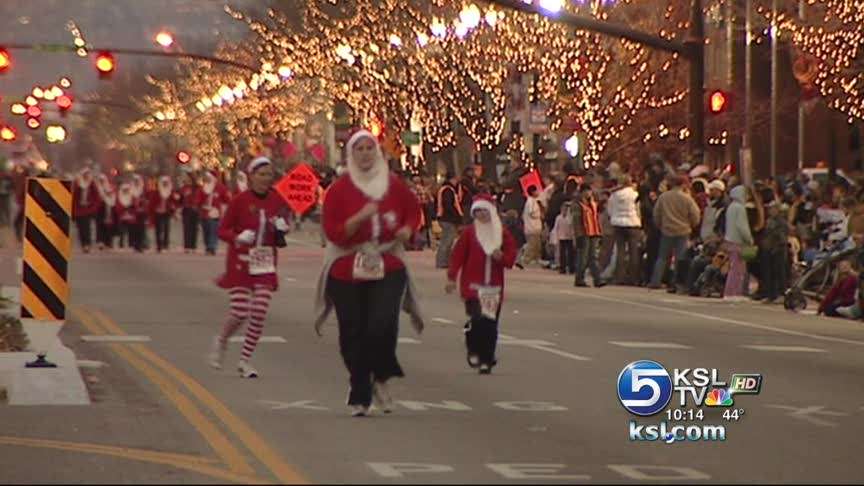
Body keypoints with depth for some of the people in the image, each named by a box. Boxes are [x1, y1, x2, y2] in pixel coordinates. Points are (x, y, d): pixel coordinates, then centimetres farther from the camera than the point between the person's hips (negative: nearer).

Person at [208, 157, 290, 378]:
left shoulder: (277, 200, 2)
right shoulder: (240, 200, -8)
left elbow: (283, 226, 17)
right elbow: (222, 230, -3)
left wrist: (282, 228, -6)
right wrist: (238, 237, -22)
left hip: (265, 263, 3)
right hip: (241, 262, -3)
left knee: (259, 314, -4)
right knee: (240, 313, -9)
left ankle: (245, 360, 9)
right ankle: (221, 341, 24)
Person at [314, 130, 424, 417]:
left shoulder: (394, 185, 5)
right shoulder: (339, 189, -3)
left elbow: (414, 210, 23)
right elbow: (333, 233, -9)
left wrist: (408, 229, 2)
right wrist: (361, 217, -22)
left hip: (388, 269, 1)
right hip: (346, 272, -1)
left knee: (383, 325, -18)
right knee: (353, 335, 2)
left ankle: (380, 379, 8)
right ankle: (359, 398, 15)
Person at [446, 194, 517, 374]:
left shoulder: (502, 233, 7)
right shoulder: (469, 233, 0)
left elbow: (511, 256, 9)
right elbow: (458, 255, -2)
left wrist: (502, 257, -13)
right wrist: (452, 278, -7)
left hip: (494, 286, 2)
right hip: (473, 285, -2)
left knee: (491, 324, 1)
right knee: (477, 319, -16)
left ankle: (486, 360, 11)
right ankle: (474, 351, 7)